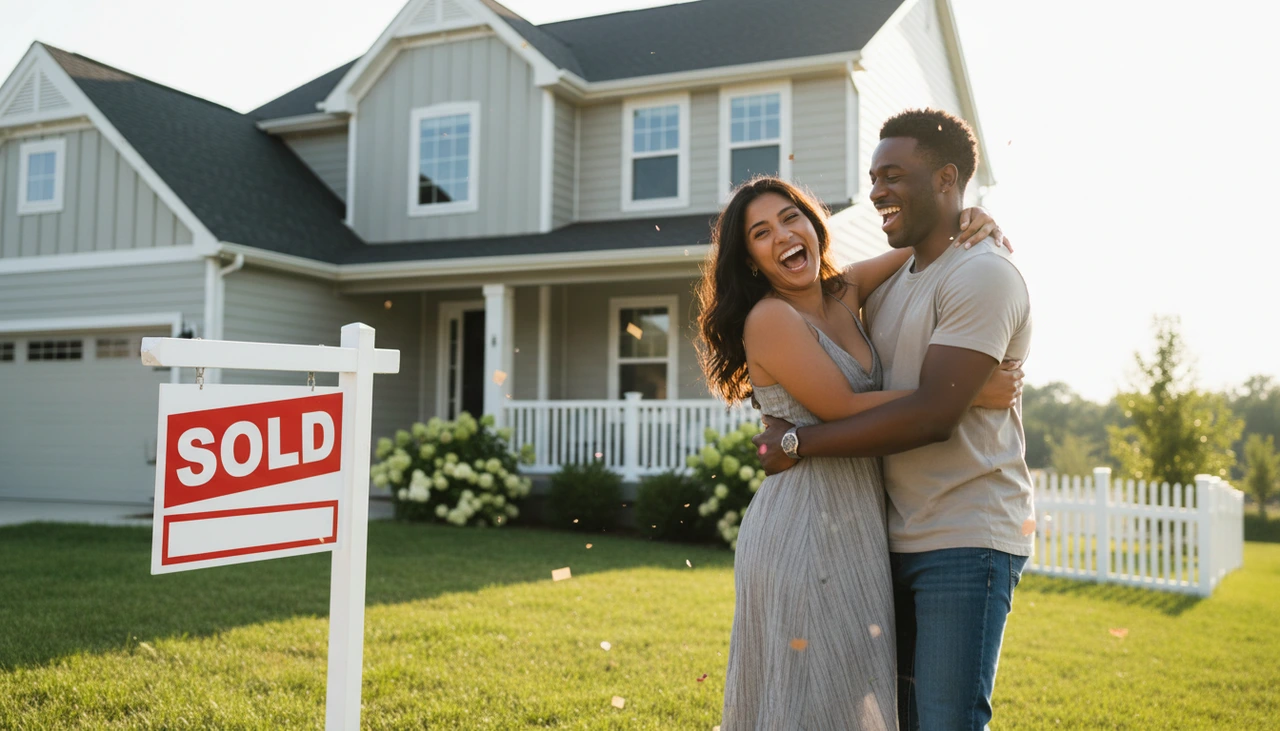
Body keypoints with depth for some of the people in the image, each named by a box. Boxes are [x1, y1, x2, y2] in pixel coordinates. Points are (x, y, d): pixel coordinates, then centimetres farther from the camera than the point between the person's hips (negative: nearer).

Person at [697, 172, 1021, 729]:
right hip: (806, 522, -8)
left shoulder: (844, 292, 9)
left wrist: (970, 219, 0)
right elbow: (843, 408, -18)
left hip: (857, 522, 8)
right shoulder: (770, 318, -13)